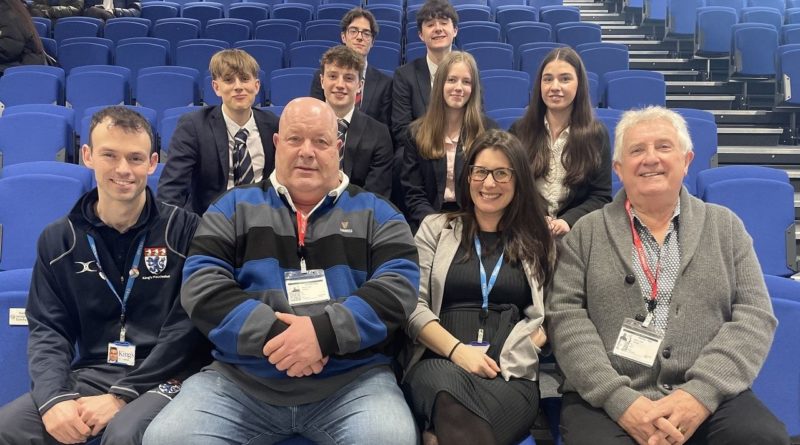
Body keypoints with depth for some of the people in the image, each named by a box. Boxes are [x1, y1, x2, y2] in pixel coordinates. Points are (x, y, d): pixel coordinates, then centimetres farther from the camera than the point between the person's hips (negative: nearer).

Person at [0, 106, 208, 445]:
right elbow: (47, 329, 5)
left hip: (162, 376, -3)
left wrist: (123, 395, -14)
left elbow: (188, 327, -7)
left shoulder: (183, 229, -2)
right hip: (89, 374, 4)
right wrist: (54, 397, -15)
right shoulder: (57, 240, 9)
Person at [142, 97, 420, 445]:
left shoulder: (375, 213, 10)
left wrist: (325, 331, -19)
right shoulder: (235, 208, 12)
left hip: (353, 380, -1)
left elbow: (398, 287, -4)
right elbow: (201, 286, 0)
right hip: (239, 379, 1)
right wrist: (271, 333, -16)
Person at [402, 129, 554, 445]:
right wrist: (457, 350, -11)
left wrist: (502, 357, -9)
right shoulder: (435, 228, 17)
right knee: (447, 386, -38)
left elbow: (546, 317, 10)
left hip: (513, 372, 0)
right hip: (440, 362, 1)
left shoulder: (539, 240, 18)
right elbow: (413, 305, 6)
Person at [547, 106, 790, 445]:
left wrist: (700, 394, -12)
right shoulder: (586, 233, 8)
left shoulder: (725, 226, 12)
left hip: (708, 397, 2)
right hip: (607, 400, -2)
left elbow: (755, 315, 3)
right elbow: (566, 318, -1)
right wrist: (621, 401, -14)